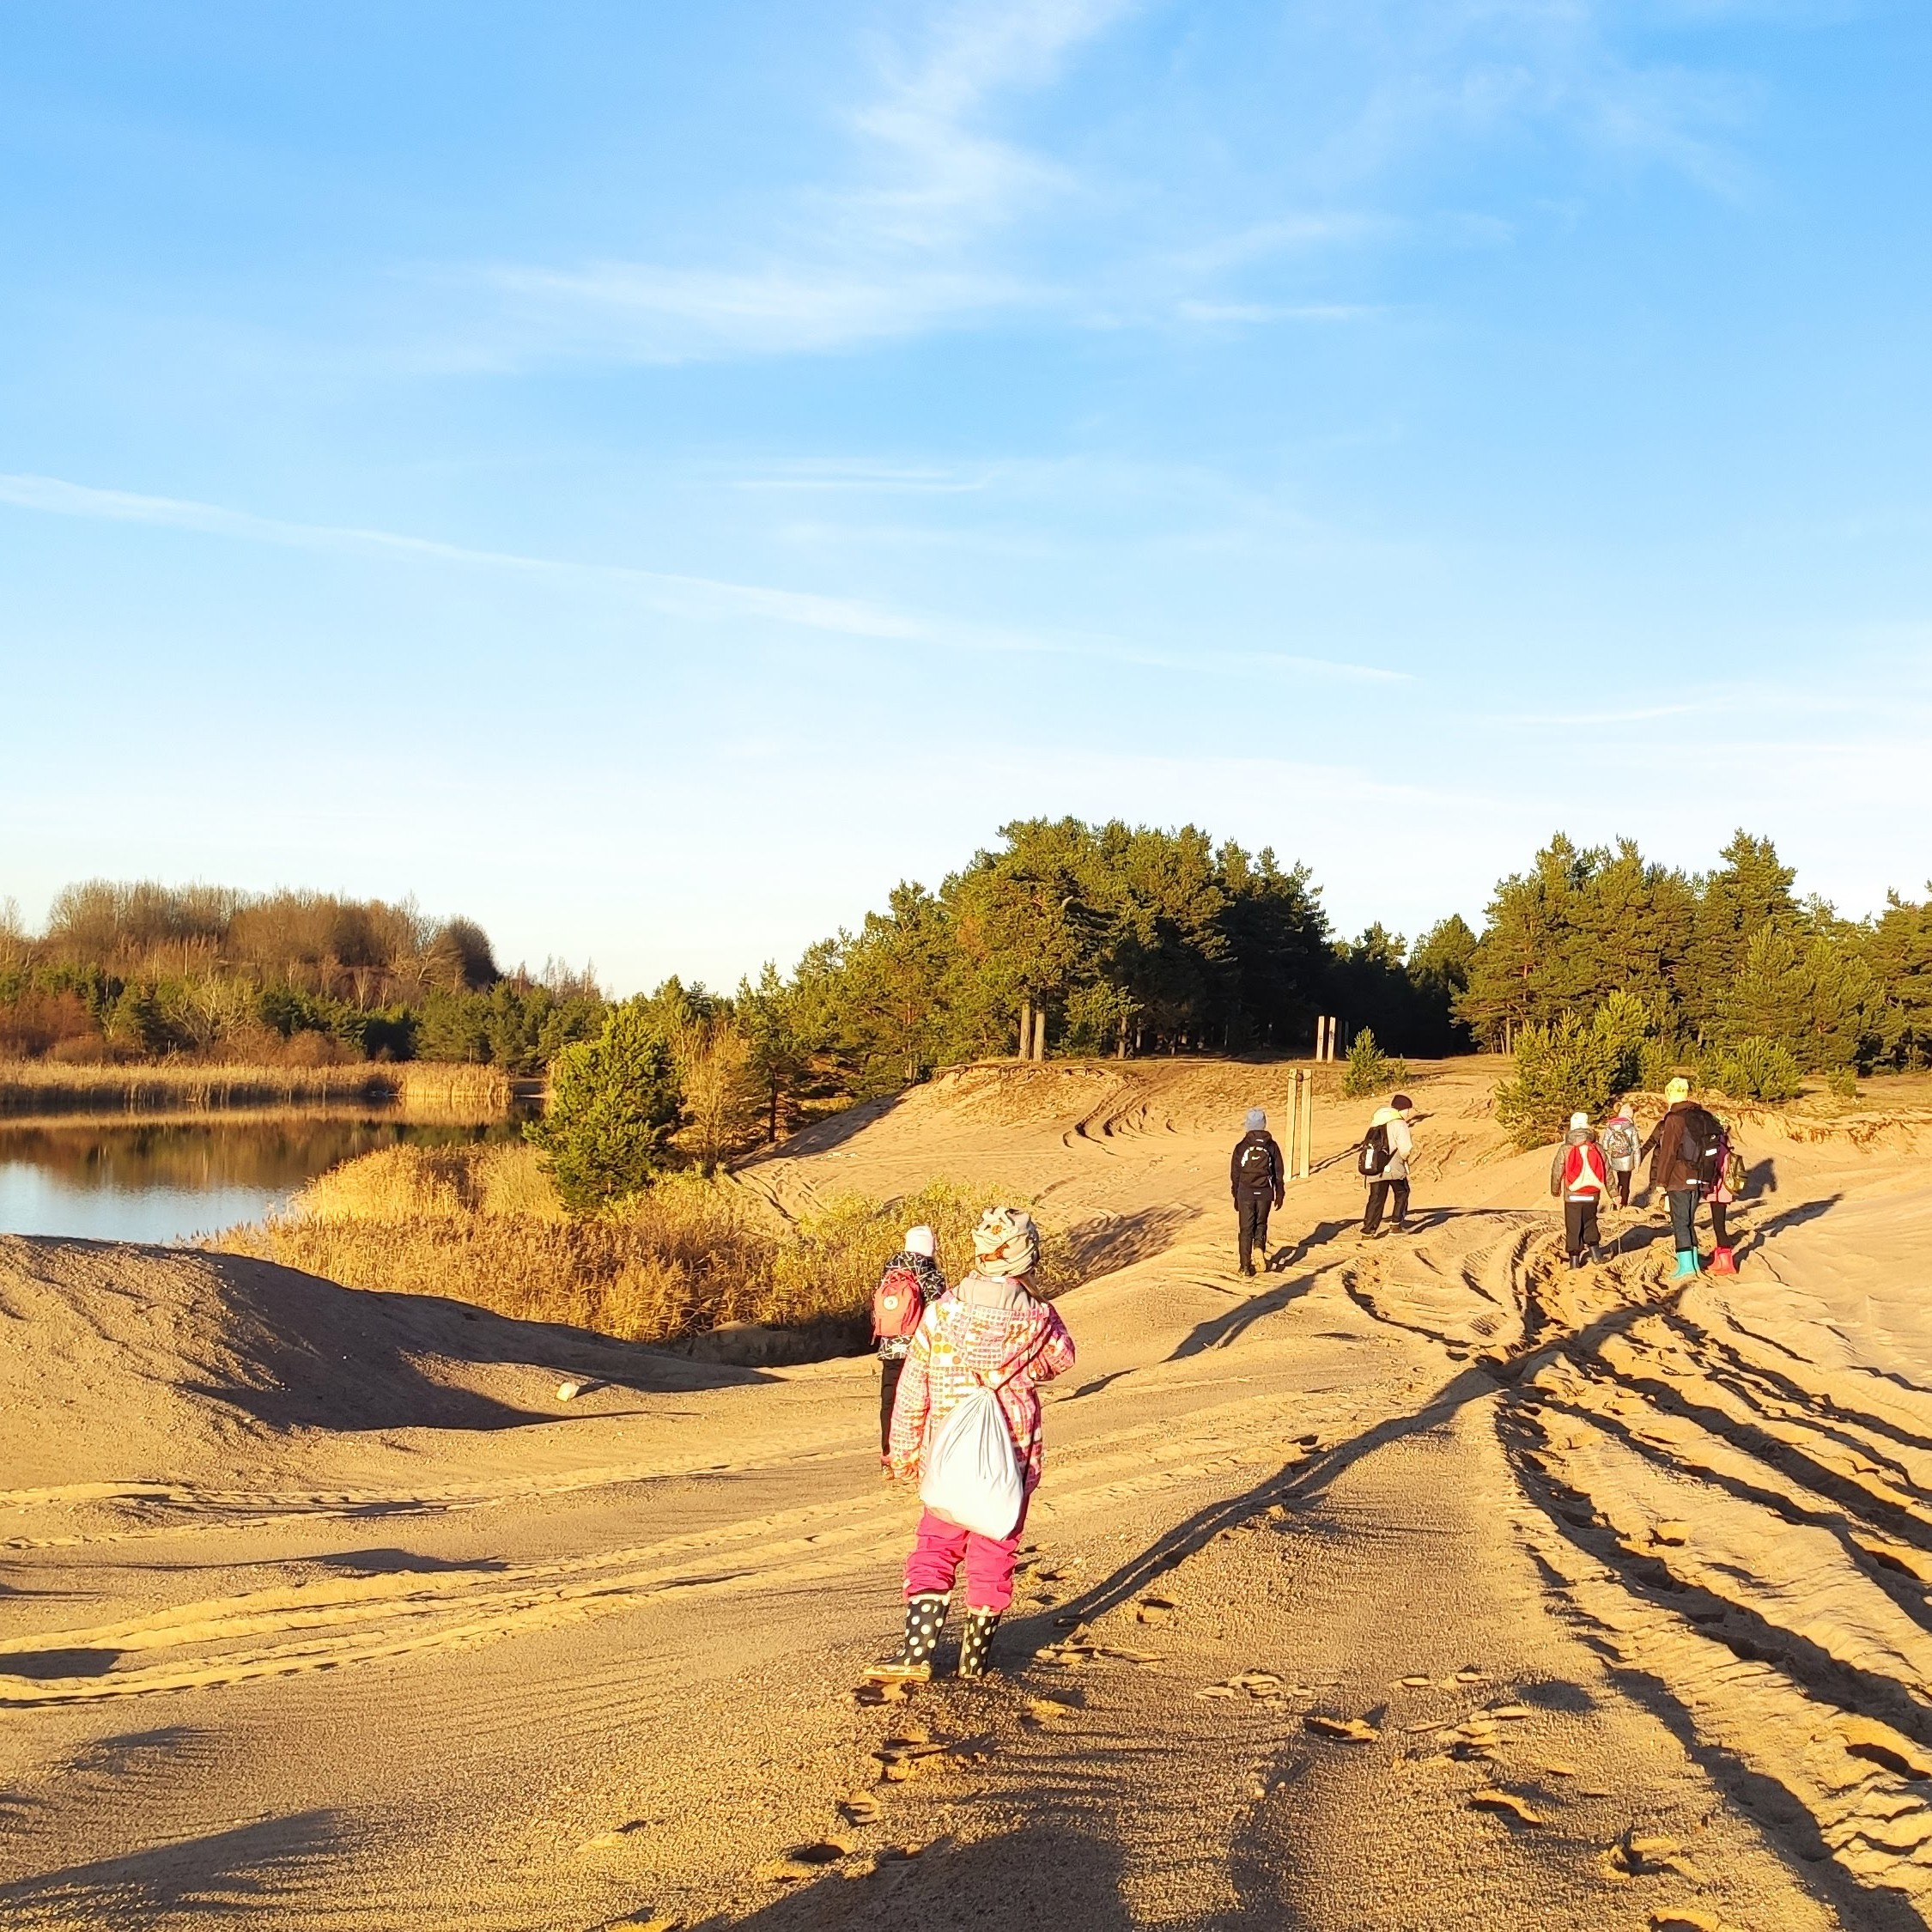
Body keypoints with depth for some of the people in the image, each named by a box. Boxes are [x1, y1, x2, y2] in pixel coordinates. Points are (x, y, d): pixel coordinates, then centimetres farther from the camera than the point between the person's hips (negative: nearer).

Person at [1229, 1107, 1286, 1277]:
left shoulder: (1241, 1147, -4)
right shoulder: (1272, 1146, -2)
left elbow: (1235, 1175, 2)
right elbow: (1280, 1173, 3)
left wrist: (1236, 1197, 13)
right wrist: (1279, 1195, 13)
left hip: (1246, 1192, -1)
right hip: (1265, 1193, 1)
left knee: (1246, 1228, 7)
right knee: (1261, 1224, 19)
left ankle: (1246, 1266, 7)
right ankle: (1259, 1247, -10)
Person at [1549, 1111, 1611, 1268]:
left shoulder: (1565, 1149, -7)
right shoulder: (1597, 1149, -1)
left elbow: (1557, 1171, -3)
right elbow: (1607, 1173, 3)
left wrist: (1555, 1190, 16)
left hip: (1572, 1196, -2)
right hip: (1592, 1196, 2)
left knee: (1573, 1228, 7)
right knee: (1590, 1223, 22)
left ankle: (1574, 1259, 9)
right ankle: (1594, 1250, 14)